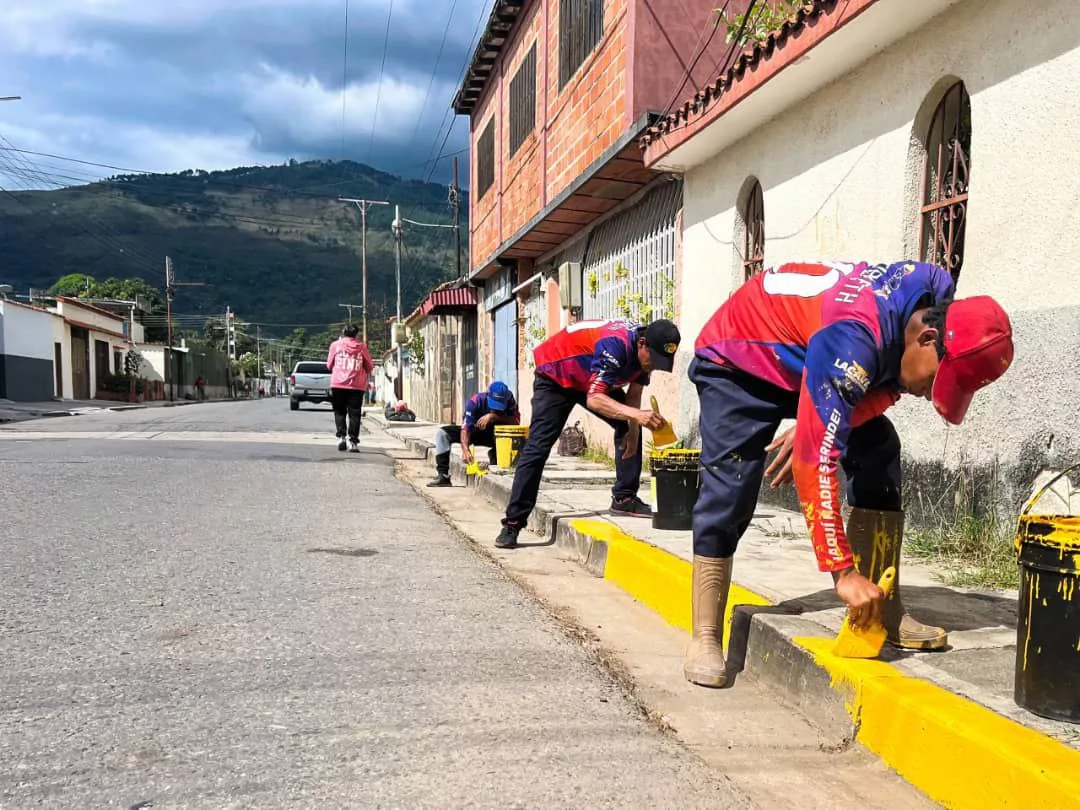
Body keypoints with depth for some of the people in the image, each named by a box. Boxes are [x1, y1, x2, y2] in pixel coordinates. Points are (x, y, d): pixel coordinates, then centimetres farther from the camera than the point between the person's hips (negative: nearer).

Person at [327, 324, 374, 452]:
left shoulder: (335, 345, 4)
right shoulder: (362, 346, 3)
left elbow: (329, 365, 11)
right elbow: (369, 367, 9)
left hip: (338, 384, 0)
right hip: (357, 385, 0)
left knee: (339, 412, 12)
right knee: (354, 414, 3)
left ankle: (341, 436, -5)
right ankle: (354, 442, -3)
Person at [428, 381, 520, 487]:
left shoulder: (509, 399, -24)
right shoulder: (475, 401, -29)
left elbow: (516, 421, -32)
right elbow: (465, 428, -35)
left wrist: (493, 416, -41)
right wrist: (465, 449, -51)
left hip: (495, 435, -1)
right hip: (474, 431, 1)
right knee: (442, 433, -19)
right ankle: (443, 476, -21)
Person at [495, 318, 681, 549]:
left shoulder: (645, 350, -15)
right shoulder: (616, 344, -39)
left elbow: (633, 395, -6)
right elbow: (594, 399, -46)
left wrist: (634, 428, -21)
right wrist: (635, 414, -57)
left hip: (596, 380, 8)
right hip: (555, 377, -8)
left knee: (630, 427, 0)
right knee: (538, 447, -14)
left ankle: (624, 498, 4)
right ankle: (513, 523, -11)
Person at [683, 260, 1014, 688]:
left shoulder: (937, 293, -16)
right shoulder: (853, 342, -40)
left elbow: (884, 385, -1)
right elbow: (816, 464, -40)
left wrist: (811, 427, -15)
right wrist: (844, 571, -37)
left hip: (803, 358, 8)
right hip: (738, 363, -8)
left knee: (878, 453, -8)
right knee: (728, 493, -18)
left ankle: (883, 612, -2)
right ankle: (705, 638, -9)